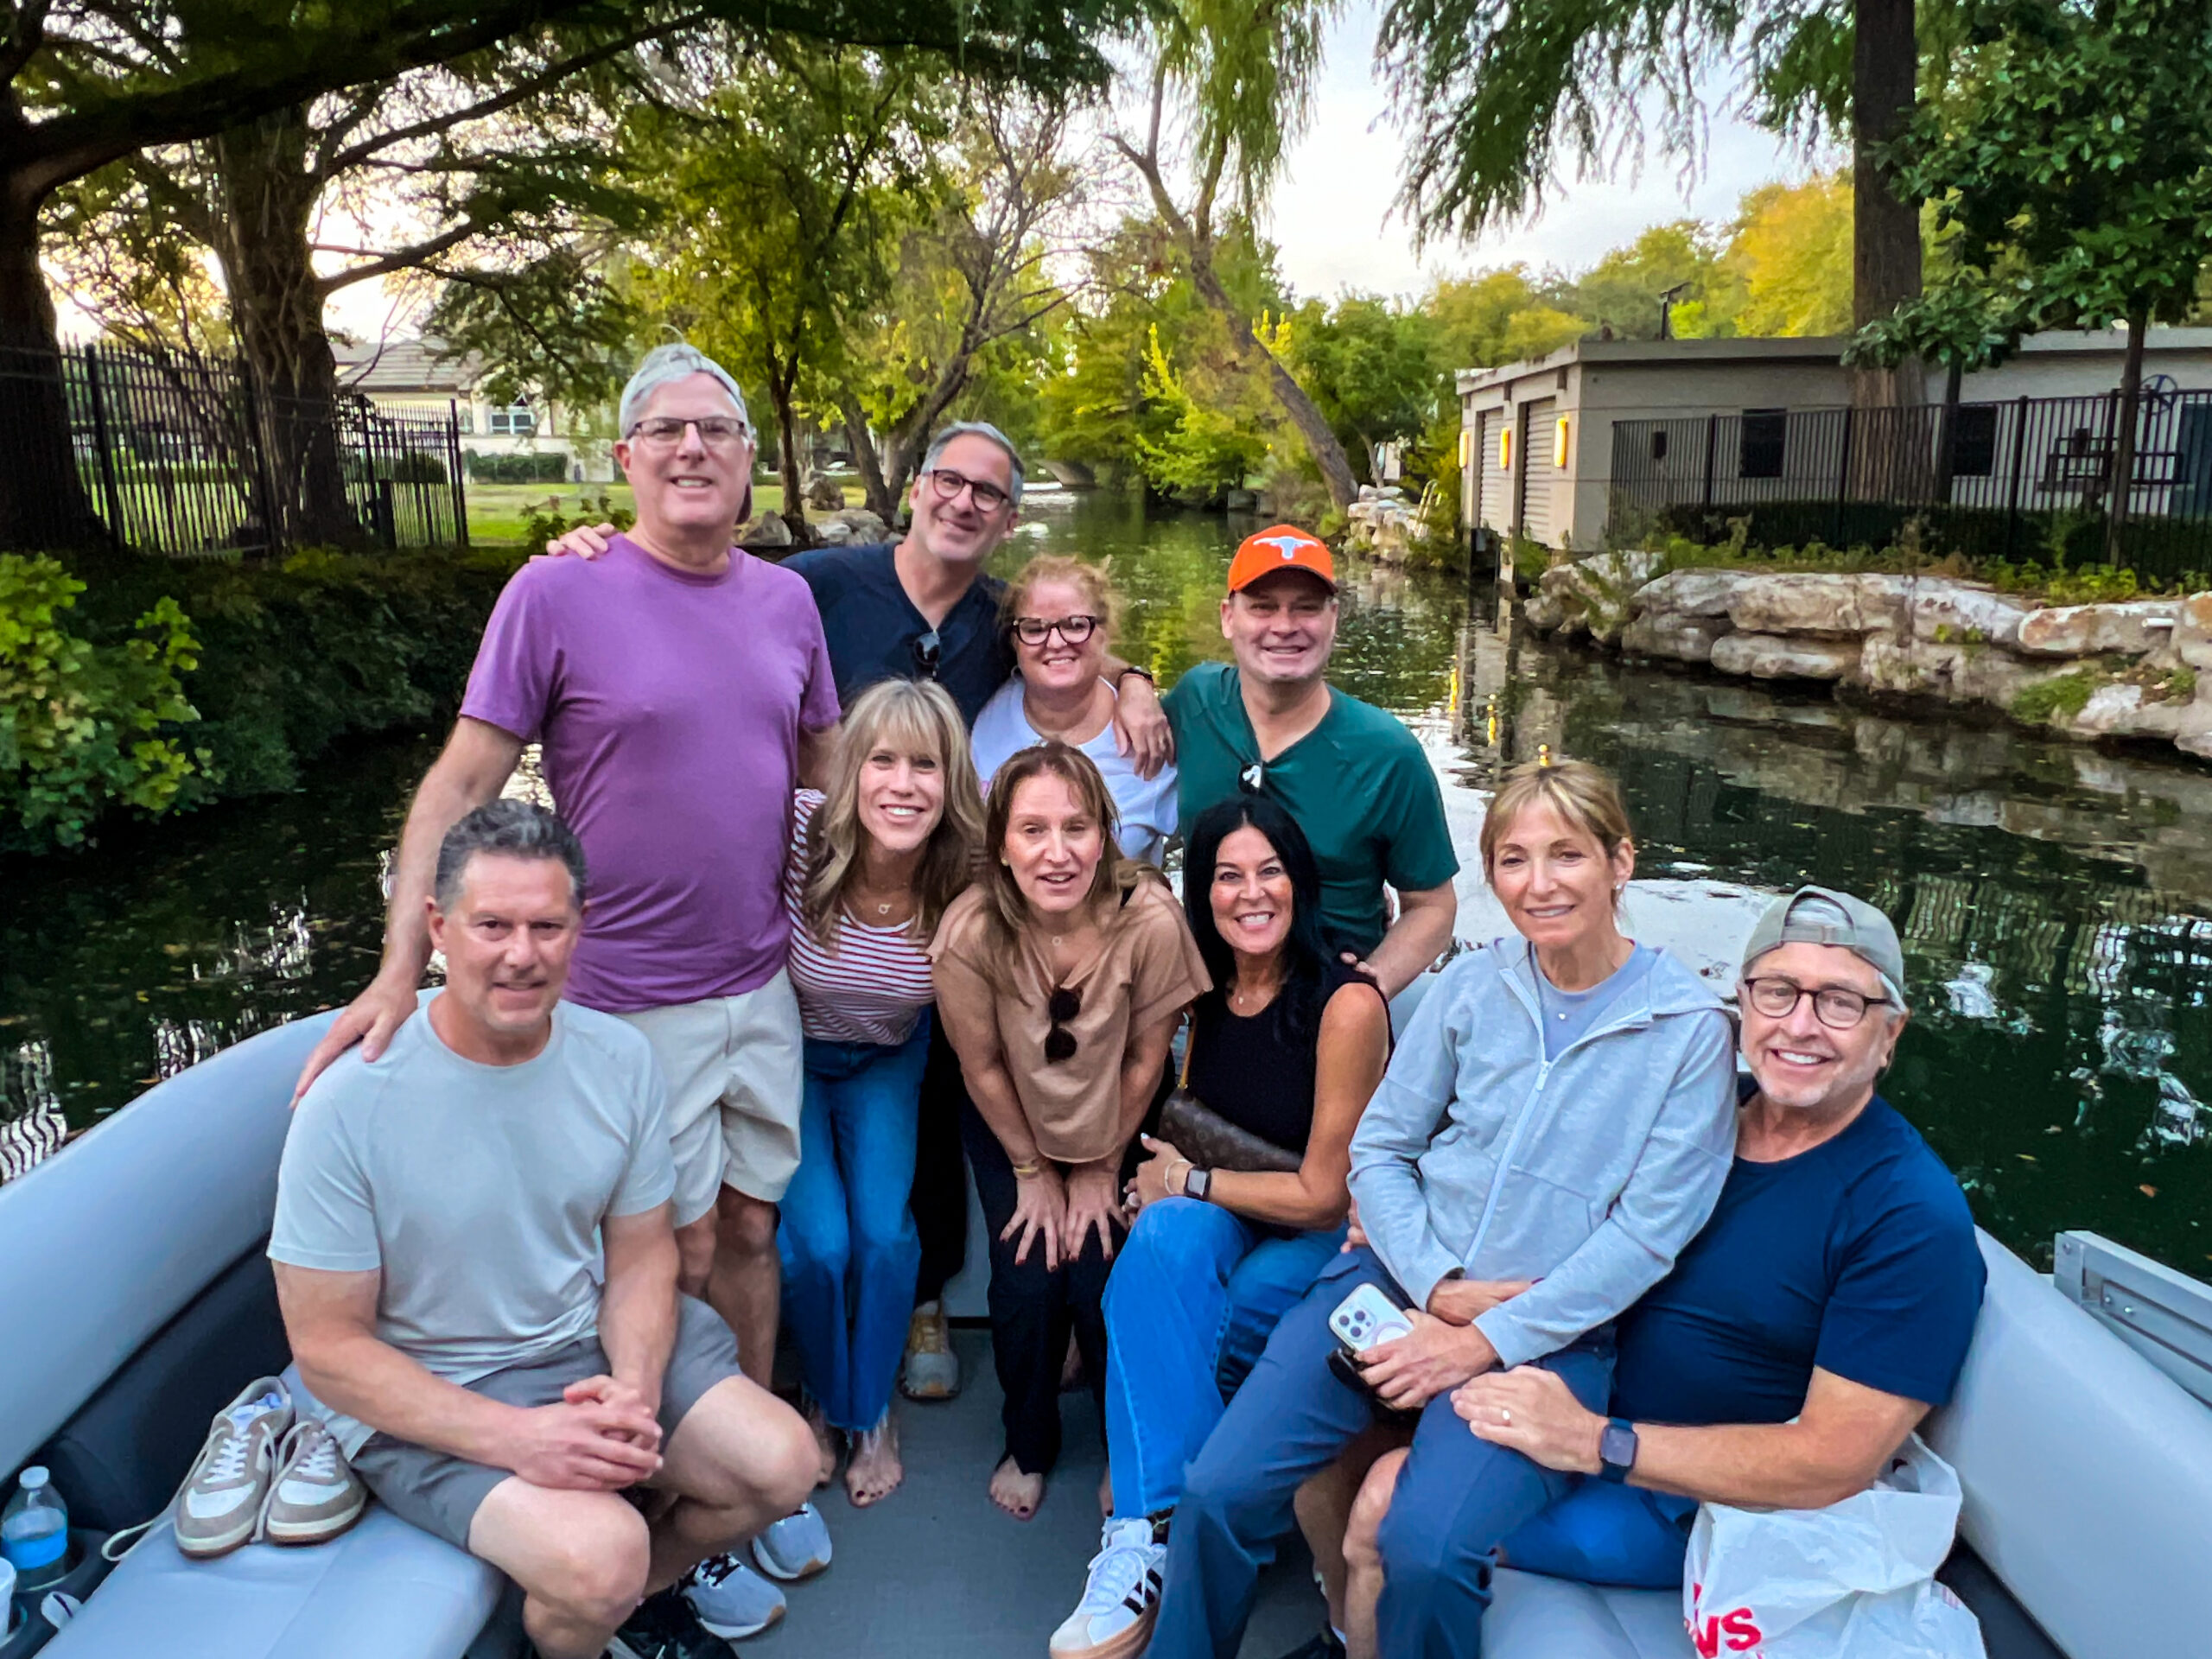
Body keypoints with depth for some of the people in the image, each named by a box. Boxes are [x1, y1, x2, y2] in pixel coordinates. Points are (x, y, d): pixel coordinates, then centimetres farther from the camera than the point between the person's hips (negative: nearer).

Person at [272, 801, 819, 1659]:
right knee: (599, 1555, -27)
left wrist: (634, 1390, -19)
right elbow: (327, 1348, -15)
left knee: (781, 1463, -7)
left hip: (595, 1341, 5)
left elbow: (641, 1256, 1)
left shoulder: (620, 1058, -8)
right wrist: (515, 1438, -26)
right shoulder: (351, 1102, -21)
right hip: (426, 1395, -4)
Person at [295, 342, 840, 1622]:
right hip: (632, 1001, -4)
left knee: (751, 1229, 15)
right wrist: (398, 974, -14)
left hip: (763, 986, 4)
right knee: (677, 1251, 7)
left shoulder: (787, 600, 4)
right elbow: (462, 784, -9)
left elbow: (826, 770, 15)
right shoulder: (558, 595, -10)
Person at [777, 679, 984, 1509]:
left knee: (885, 1234, -11)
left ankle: (872, 1412, 22)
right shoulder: (799, 833, -30)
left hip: (886, 1063, 1)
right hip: (792, 1056, -1)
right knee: (817, 1243, -12)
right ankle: (822, 1399, 24)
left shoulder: (969, 879, -23)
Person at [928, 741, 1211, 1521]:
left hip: (1117, 1127, 0)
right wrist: (1033, 1172, -2)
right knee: (1026, 1282, -6)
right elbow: (983, 1067, -13)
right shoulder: (970, 932, -30)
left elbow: (1145, 1058, -15)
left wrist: (1101, 1169, -4)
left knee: (1100, 1277, -8)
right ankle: (1027, 1445, 26)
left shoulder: (1151, 919, -32)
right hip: (1012, 1130, 1)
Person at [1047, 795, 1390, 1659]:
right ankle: (1154, 1520, -28)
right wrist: (1171, 1181, -3)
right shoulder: (1208, 994, 1)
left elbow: (1321, 1195, -15)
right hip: (1225, 1226, 5)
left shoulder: (1346, 1004, -18)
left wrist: (1187, 1180, -9)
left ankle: (1145, 1526, -5)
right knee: (1164, 1238, -30)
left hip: (1324, 1244, -4)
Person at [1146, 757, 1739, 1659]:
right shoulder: (1473, 983, 2)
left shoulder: (1691, 1027, -6)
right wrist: (1436, 1286, -8)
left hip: (1548, 1329, -2)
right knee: (1217, 1491, -11)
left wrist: (1488, 1340, -13)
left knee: (1428, 1550, -26)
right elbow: (1378, 1146, 6)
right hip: (1402, 1273, 3)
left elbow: (1646, 1232, -9)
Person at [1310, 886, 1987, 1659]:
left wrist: (1596, 1442, -26)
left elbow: (1834, 1462, -21)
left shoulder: (1913, 1218, -18)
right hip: (1584, 1412, 6)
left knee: (1391, 1516, -14)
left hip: (1688, 1501, -6)